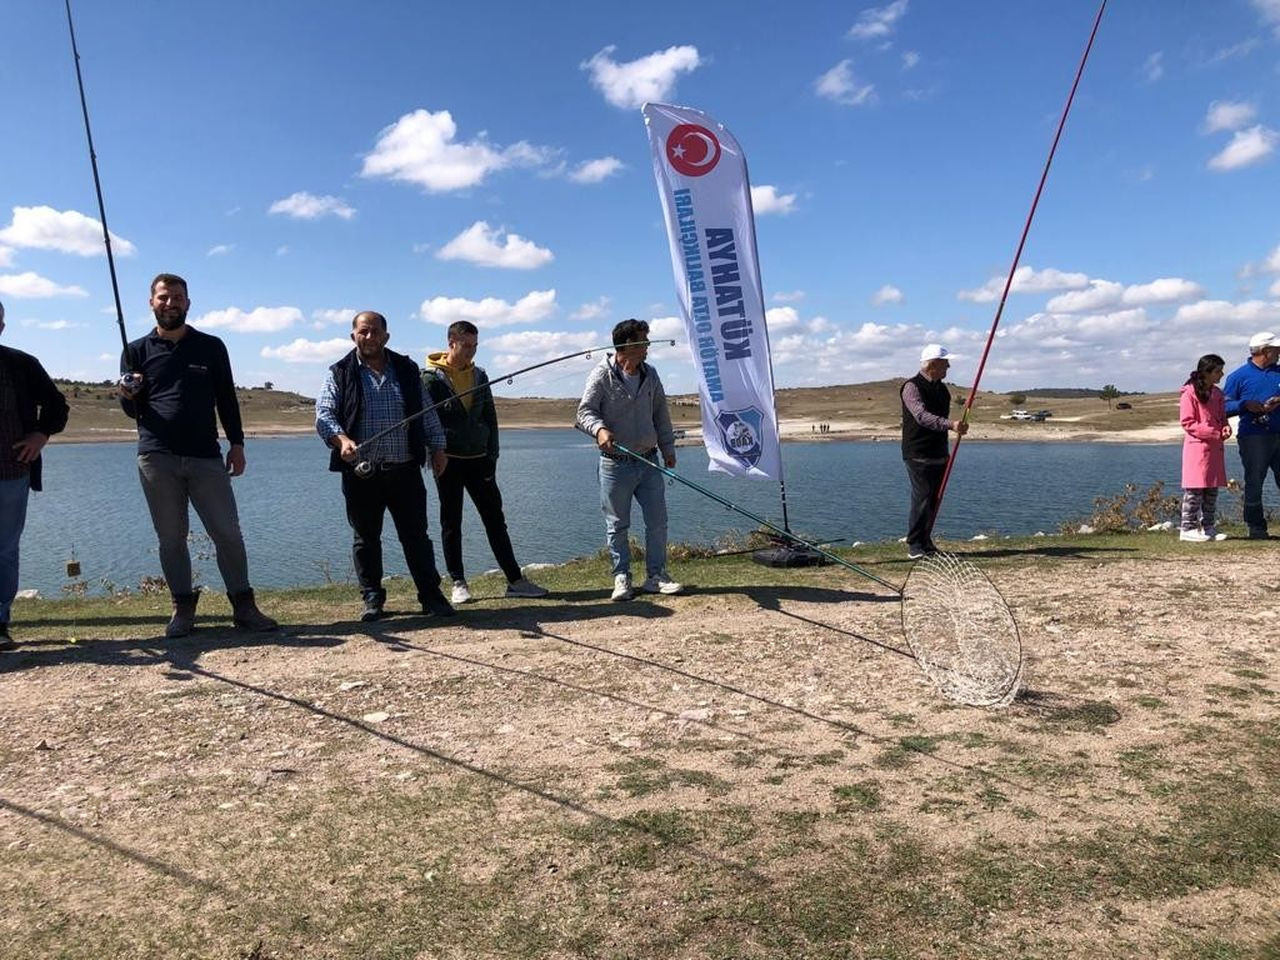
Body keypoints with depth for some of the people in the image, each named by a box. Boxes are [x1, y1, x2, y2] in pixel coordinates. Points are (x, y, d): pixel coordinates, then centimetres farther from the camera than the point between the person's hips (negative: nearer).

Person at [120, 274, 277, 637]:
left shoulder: (211, 347, 11)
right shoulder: (138, 350, 10)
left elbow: (226, 398, 11)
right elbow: (132, 409, 9)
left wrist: (236, 443, 3)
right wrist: (127, 395, -14)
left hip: (206, 457, 0)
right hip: (157, 458, 0)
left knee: (228, 532, -3)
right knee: (170, 538, 5)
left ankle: (244, 606, 5)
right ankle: (183, 608, 15)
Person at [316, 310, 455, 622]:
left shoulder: (406, 370, 12)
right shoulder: (340, 374, 4)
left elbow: (427, 413, 15)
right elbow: (324, 415, -6)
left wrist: (437, 448, 7)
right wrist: (341, 439, -24)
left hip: (405, 470, 1)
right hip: (360, 472, -1)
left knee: (416, 535, 4)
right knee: (366, 538, 6)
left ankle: (431, 596, 12)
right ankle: (372, 599, 18)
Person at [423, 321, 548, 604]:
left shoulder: (479, 376, 10)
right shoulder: (431, 377, -4)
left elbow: (490, 419, 10)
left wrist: (492, 457, 3)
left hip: (478, 460, 4)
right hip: (448, 460, -4)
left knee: (495, 519, 4)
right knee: (451, 523, 4)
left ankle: (515, 580, 7)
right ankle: (459, 583, 12)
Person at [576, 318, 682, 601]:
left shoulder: (650, 376, 10)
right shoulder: (602, 375, -7)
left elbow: (661, 416, 18)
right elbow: (585, 411, -10)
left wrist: (668, 448, 17)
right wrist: (599, 429, -30)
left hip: (649, 462, 5)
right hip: (615, 463, -5)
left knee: (657, 521, 4)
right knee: (617, 525, 4)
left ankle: (656, 576, 16)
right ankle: (622, 578, 15)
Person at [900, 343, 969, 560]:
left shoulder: (941, 389, 15)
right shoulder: (912, 387, -12)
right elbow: (922, 416, -28)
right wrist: (950, 424, -41)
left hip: (939, 455, 8)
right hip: (918, 455, -8)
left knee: (934, 499, 8)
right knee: (922, 498, -11)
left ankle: (926, 542, 17)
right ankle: (914, 546, -6)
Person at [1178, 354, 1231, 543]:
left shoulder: (1217, 393, 14)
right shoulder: (1190, 393, -9)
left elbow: (1222, 417, 22)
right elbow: (1188, 423, -12)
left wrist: (1226, 428, -2)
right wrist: (1214, 433, -17)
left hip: (1215, 447, 8)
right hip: (1197, 446, -8)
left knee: (1212, 489, 9)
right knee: (1194, 489, -7)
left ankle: (1207, 527, 15)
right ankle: (1188, 528, -3)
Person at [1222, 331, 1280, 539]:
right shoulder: (1239, 376, 0)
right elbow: (1224, 407, -1)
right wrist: (1245, 404, -16)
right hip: (1253, 437, -4)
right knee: (1254, 483, 2)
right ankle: (1256, 527, 9)